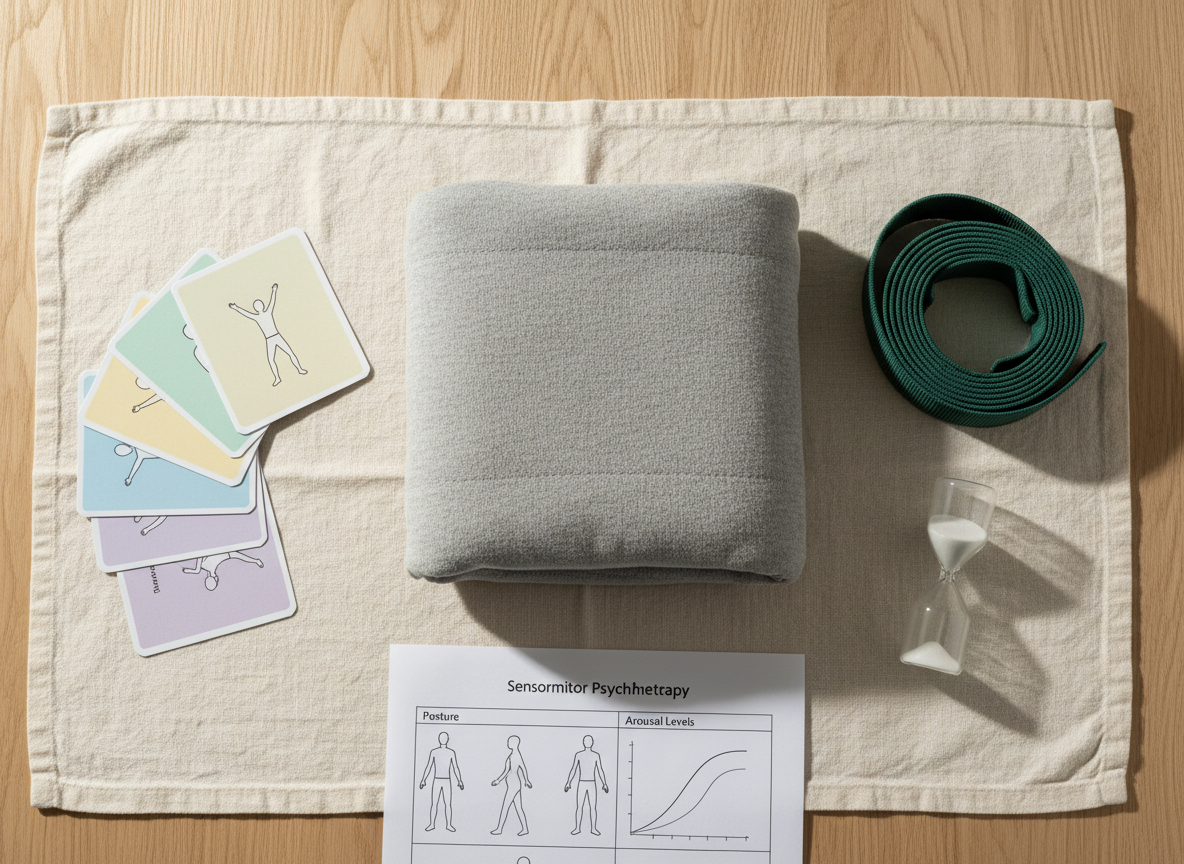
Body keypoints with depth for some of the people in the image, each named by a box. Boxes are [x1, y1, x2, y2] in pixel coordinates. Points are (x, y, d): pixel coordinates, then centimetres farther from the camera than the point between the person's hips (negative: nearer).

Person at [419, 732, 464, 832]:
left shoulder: (451, 753, 0)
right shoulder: (433, 752, 0)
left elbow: (455, 767, 2)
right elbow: (428, 767, 3)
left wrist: (459, 781, -3)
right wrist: (423, 780, -2)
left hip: (447, 782, 0)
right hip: (436, 781, 0)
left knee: (448, 804, -1)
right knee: (434, 804, 0)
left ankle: (448, 825, 8)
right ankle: (432, 825, 10)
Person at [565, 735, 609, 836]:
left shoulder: (596, 755, 2)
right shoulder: (578, 755, 0)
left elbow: (600, 770, 6)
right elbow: (573, 770, 2)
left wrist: (604, 783, 1)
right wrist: (568, 783, -4)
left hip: (592, 784, 1)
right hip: (581, 784, -1)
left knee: (592, 807, 1)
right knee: (579, 807, 0)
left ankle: (593, 828, 10)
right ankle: (577, 828, 10)